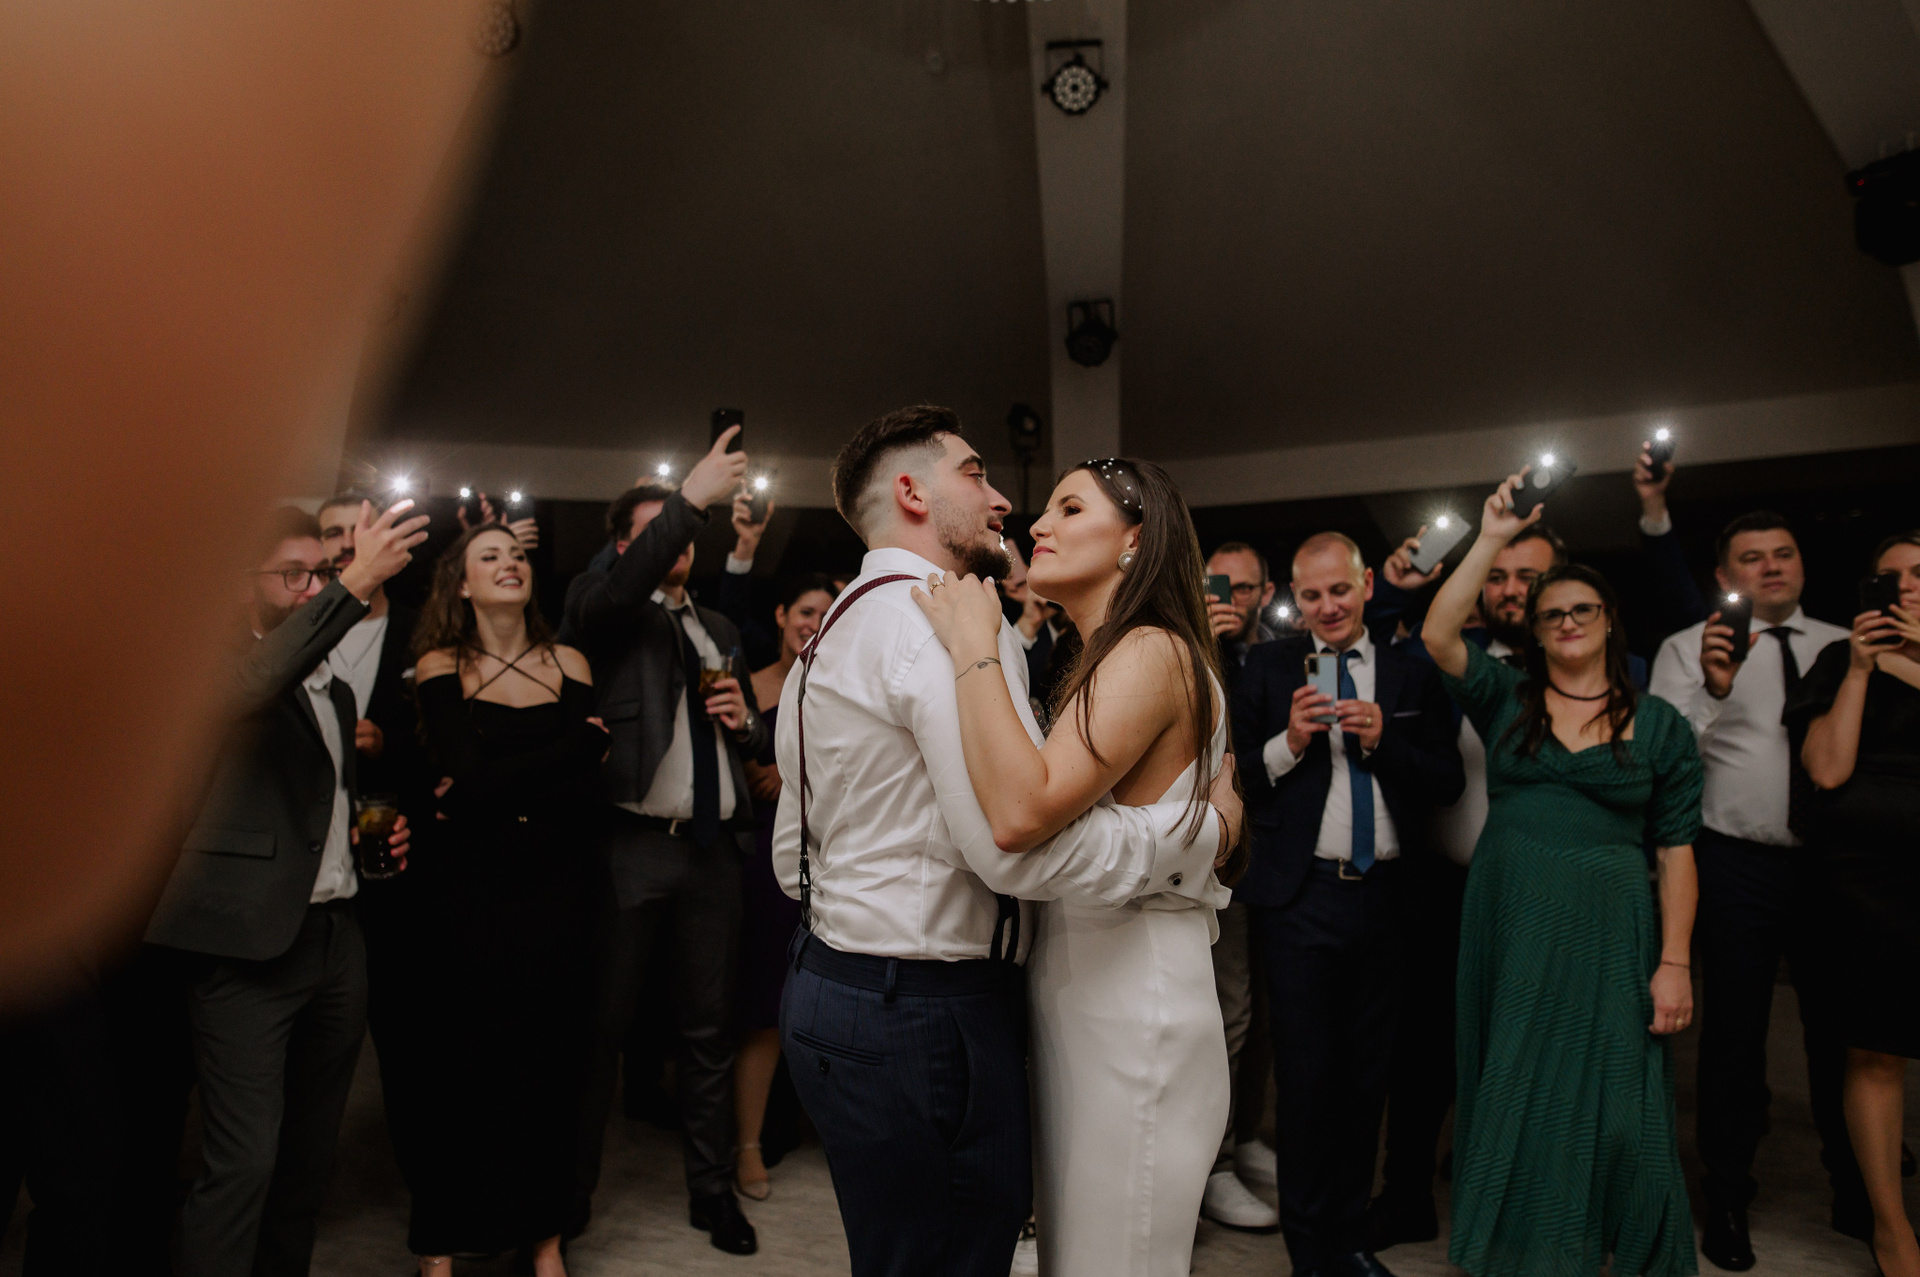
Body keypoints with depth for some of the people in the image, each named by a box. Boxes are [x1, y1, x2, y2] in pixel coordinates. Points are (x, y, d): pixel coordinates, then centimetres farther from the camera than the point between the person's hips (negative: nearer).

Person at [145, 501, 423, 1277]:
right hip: (253, 943, -7)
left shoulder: (336, 689, 19)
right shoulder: (223, 664, -5)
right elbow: (251, 688, -31)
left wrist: (378, 835, 10)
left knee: (309, 1154, 15)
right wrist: (356, 585, -37)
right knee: (243, 1162, -5)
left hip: (339, 936, 7)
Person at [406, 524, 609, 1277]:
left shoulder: (568, 664, 5)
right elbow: (470, 778, -13)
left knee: (552, 1060, 7)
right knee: (463, 1067, 5)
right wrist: (581, 741, -10)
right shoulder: (441, 666, 1)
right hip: (472, 894, -1)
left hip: (557, 888, 2)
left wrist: (500, 796, -12)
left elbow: (588, 789, -3)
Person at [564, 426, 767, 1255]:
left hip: (713, 848, 5)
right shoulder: (601, 606, 1)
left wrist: (745, 717, 1)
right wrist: (692, 497, -31)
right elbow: (619, 589, -24)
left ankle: (712, 1188, 27)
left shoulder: (718, 627, 19)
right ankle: (574, 1186, 23)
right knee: (603, 1026, 6)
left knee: (710, 1028, 13)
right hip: (632, 843, -5)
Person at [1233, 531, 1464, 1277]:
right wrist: (1288, 743, -19)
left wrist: (1384, 740, -14)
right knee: (1306, 1076, 5)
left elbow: (1447, 784, 2)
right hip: (1299, 899, -2)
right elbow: (1233, 779, -3)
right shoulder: (1267, 668, 2)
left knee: (1367, 1076, 13)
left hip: (1382, 898, 3)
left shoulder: (1410, 675, 7)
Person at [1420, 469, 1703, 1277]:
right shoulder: (1505, 701, 4)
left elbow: (1676, 853, 0)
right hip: (1509, 928, 1)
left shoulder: (1660, 724, 3)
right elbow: (1437, 635, -12)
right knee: (1512, 1099, 11)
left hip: (1607, 933, -1)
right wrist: (1492, 539, -11)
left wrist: (1674, 963, -6)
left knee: (1610, 1105, 6)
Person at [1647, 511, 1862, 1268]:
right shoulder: (1688, 648, -3)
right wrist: (1712, 688, -30)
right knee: (1735, 1030, 5)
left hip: (1833, 860, 3)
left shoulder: (1843, 646, 10)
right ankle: (1727, 1198, 20)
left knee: (1840, 1027, 13)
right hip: (1738, 864, -3)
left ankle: (1855, 1193, 32)